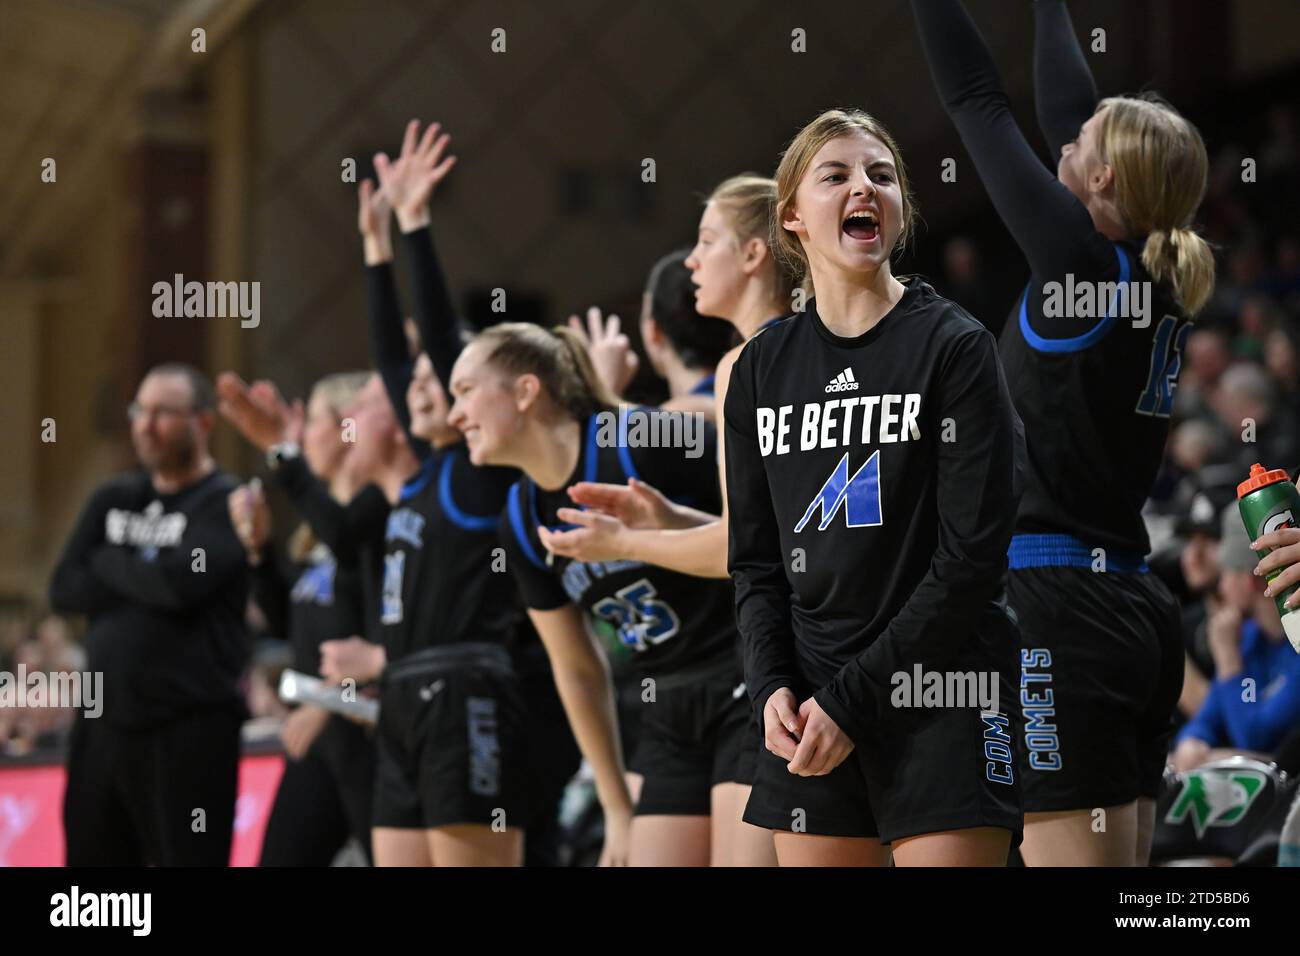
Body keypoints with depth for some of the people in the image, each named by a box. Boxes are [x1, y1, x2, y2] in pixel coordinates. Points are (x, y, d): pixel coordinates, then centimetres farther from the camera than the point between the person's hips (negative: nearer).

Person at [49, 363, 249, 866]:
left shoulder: (224, 504, -4)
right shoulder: (114, 499, 15)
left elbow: (183, 582, -19)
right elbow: (65, 589, 5)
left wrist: (107, 564, -3)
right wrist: (146, 579, -7)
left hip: (189, 729, -7)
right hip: (103, 724, 7)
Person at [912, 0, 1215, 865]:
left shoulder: (1084, 262, -10)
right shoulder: (1159, 283, 10)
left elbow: (977, 100, -3)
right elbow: (1065, 109, 22)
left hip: (1059, 617, -9)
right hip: (1137, 615, 9)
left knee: (1074, 855, -9)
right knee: (1116, 862, 9)